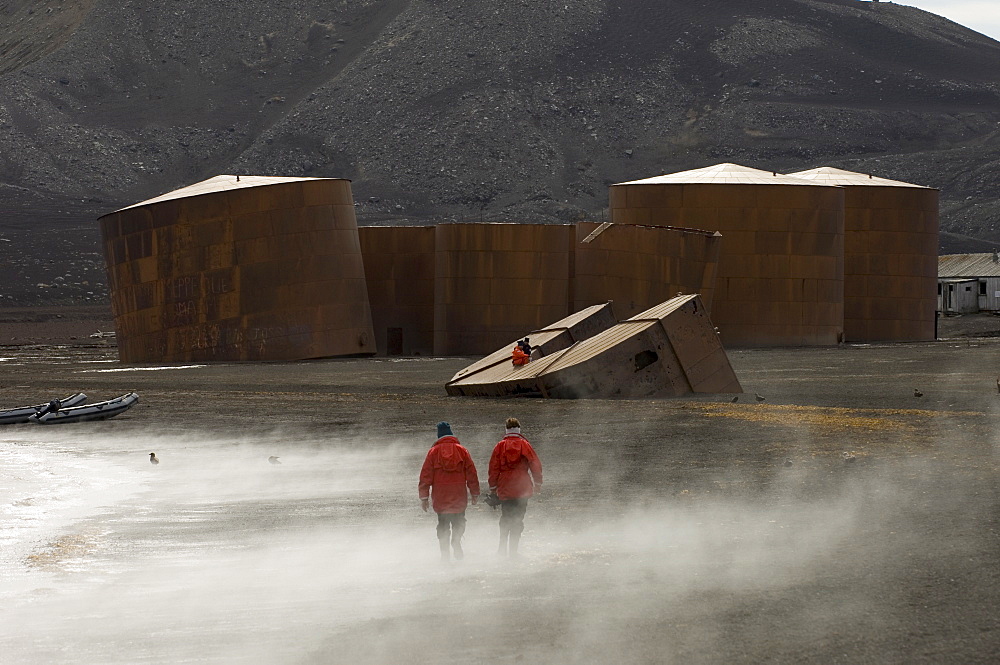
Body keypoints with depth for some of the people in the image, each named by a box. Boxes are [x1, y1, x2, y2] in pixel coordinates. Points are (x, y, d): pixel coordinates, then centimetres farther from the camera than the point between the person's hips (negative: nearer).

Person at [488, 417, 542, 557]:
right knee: (518, 519, 3)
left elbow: (493, 467, 4)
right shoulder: (524, 444, -2)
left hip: (505, 489, 1)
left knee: (505, 519, 14)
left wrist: (493, 486, 12)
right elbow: (535, 464, -2)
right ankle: (513, 549, -2)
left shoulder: (500, 446, 1)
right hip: (522, 488, -1)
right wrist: (538, 483, 7)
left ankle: (502, 548, 10)